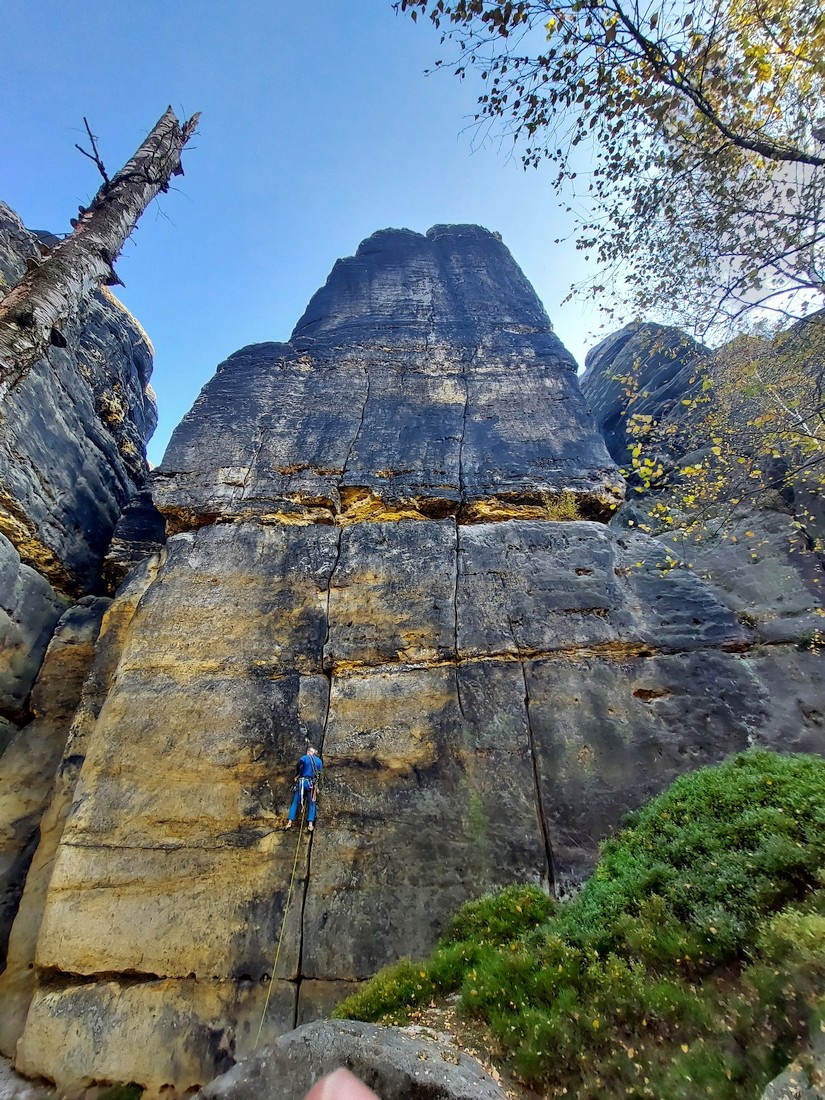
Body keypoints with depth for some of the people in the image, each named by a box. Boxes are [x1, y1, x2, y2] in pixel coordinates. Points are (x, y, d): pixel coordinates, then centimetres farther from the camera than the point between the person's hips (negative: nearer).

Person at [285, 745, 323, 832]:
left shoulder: (304, 757, 0)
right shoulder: (319, 761, 9)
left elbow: (298, 765, -16)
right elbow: (319, 774, 9)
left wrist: (297, 775, -1)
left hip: (302, 781, -1)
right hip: (312, 784, 2)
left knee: (295, 802, 8)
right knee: (312, 804, 9)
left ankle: (290, 822, 2)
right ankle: (310, 824, -2)